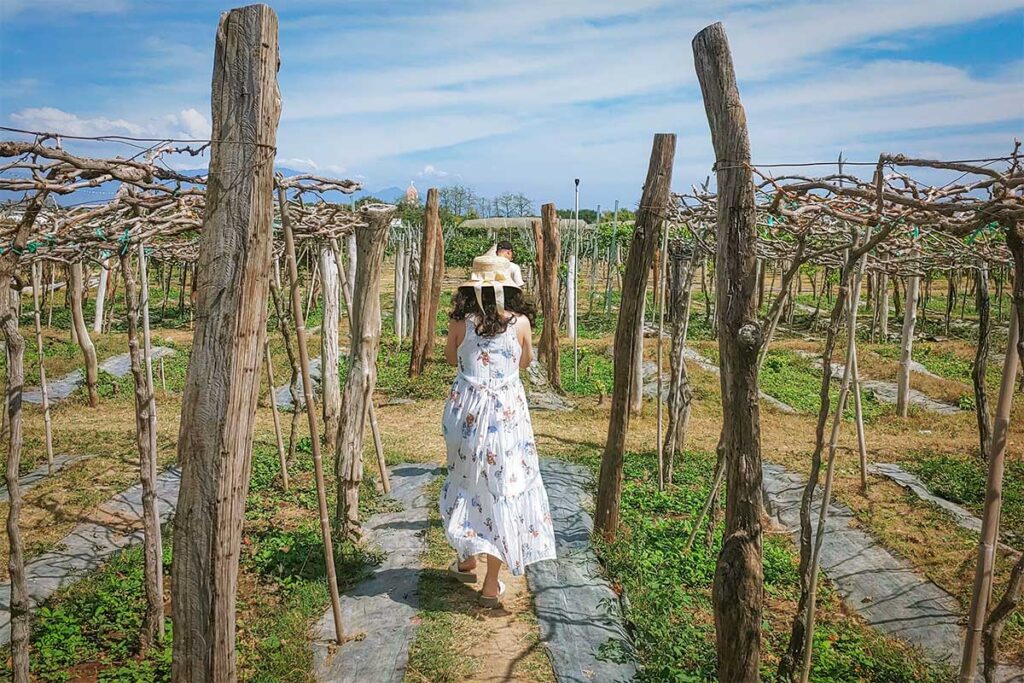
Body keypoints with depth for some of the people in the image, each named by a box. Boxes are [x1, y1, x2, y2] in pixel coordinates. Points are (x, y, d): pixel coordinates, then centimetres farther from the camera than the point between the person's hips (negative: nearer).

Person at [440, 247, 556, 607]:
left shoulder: (461, 321, -7)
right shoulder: (520, 322, -7)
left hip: (466, 411, 1)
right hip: (507, 413, -1)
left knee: (469, 482, 21)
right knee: (503, 488, 7)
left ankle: (466, 560, 33)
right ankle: (491, 584, 13)